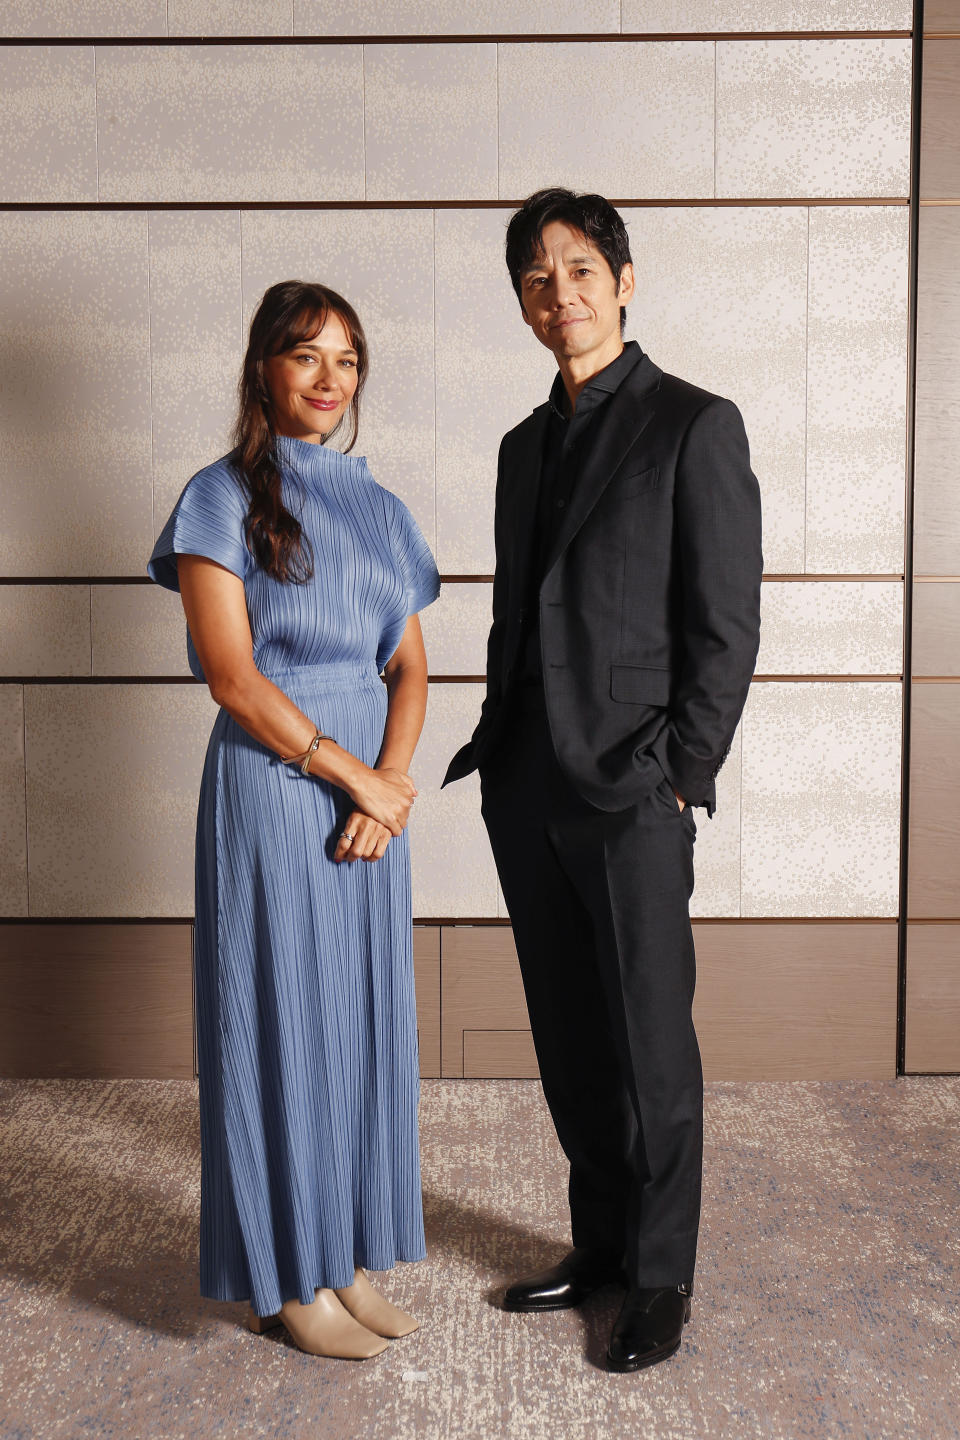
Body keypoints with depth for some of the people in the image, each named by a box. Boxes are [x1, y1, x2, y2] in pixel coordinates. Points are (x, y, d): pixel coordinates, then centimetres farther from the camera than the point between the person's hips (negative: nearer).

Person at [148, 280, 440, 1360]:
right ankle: (288, 1278, 17)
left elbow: (410, 665, 9)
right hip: (269, 778, -5)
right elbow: (232, 675, -11)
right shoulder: (223, 498, -3)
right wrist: (349, 773, -13)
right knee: (282, 1016, 2)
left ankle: (345, 1253, 25)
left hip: (371, 785, 6)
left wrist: (393, 779, -7)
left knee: (365, 1014, 10)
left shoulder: (378, 508, 13)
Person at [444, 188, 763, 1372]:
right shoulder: (526, 444, 16)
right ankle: (599, 1243, 31)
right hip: (528, 789, 6)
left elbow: (726, 626, -8)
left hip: (632, 796, -6)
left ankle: (661, 1278, 21)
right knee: (568, 1042, 15)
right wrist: (496, 748, 10)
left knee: (651, 1047, 4)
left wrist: (677, 775, -12)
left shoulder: (694, 426, -4)